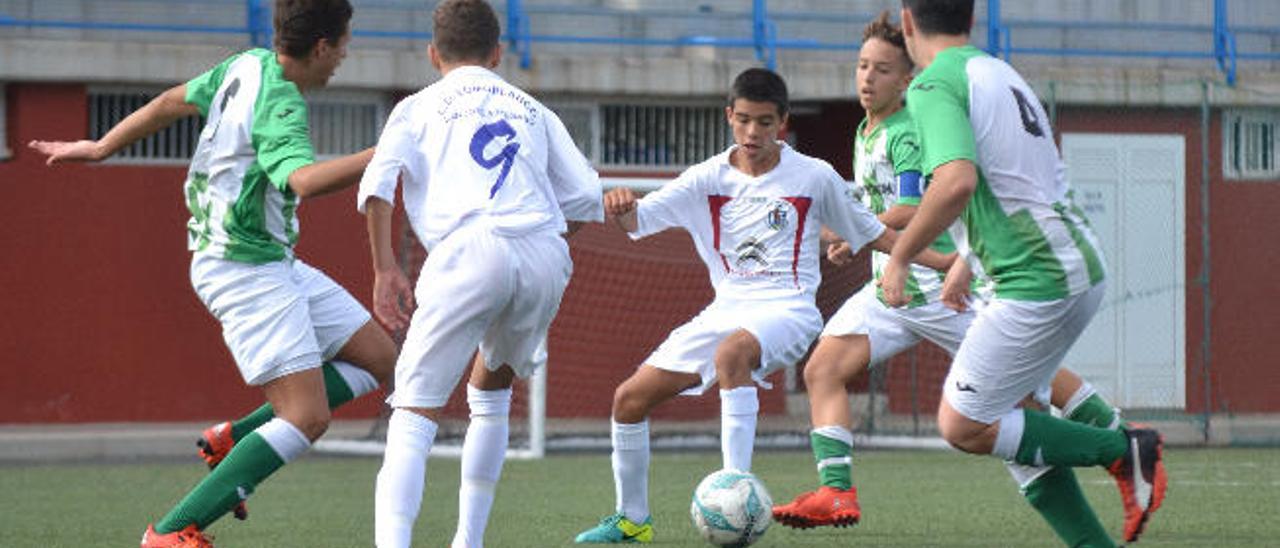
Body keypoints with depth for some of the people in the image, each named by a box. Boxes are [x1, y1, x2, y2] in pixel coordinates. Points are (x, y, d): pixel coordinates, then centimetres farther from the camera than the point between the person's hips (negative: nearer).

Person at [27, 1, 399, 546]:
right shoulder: (279, 105, -22)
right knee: (307, 418, -15)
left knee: (377, 357, 10)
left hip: (273, 263, 10)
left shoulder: (249, 66, 6)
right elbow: (305, 179, -41)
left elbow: (172, 102, 17)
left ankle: (237, 441, 12)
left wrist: (99, 148, 29)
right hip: (245, 270, -10)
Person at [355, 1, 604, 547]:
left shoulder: (419, 107, 21)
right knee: (492, 393, 27)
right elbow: (587, 201, 20)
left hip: (469, 251, -3)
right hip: (546, 254, 3)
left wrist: (385, 270, 2)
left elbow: (377, 184, 2)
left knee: (415, 413, -5)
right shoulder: (533, 111, 29)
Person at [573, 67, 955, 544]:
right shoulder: (708, 178, 3)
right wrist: (621, 208, -31)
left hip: (787, 309, -5)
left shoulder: (814, 177, -1)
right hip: (726, 309, 5)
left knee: (731, 351, -39)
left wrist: (940, 260, 6)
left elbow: (869, 232, 11)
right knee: (630, 398, -2)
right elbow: (639, 220, -7)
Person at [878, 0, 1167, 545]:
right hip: (1081, 267, 9)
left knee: (962, 427, 1)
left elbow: (956, 182, -28)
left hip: (1037, 284, -9)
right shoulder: (1000, 73, 17)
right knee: (1001, 415, 16)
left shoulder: (934, 85, -11)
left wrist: (899, 256, -15)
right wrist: (963, 264, 34)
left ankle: (1124, 450, -1)